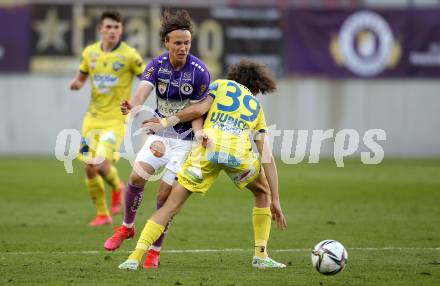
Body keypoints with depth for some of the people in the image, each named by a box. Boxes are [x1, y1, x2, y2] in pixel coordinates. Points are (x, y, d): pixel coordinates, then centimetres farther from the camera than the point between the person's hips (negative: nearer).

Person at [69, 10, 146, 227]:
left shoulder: (129, 55, -9)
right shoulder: (90, 52, 4)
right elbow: (82, 75, 19)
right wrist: (76, 83, -5)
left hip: (115, 119, -5)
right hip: (93, 117, 5)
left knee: (101, 164, -20)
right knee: (90, 168, 4)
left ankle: (117, 188, 15)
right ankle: (102, 214, 22)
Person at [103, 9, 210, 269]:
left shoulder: (199, 72, -17)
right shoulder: (157, 65, -7)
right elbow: (142, 92, -24)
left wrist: (200, 133, -34)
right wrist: (133, 107, -47)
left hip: (185, 139, -3)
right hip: (160, 133, 3)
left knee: (165, 194, -10)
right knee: (137, 177, -12)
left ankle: (155, 251, 5)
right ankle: (127, 227, 16)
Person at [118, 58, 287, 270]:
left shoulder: (221, 84, 29)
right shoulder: (257, 106, 31)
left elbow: (199, 109, 7)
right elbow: (267, 157, 25)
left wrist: (165, 122, 13)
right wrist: (275, 201, 24)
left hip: (208, 147, -1)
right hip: (239, 151, 1)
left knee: (172, 205, 6)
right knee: (263, 192, 31)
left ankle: (135, 258, -4)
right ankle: (261, 256, 24)